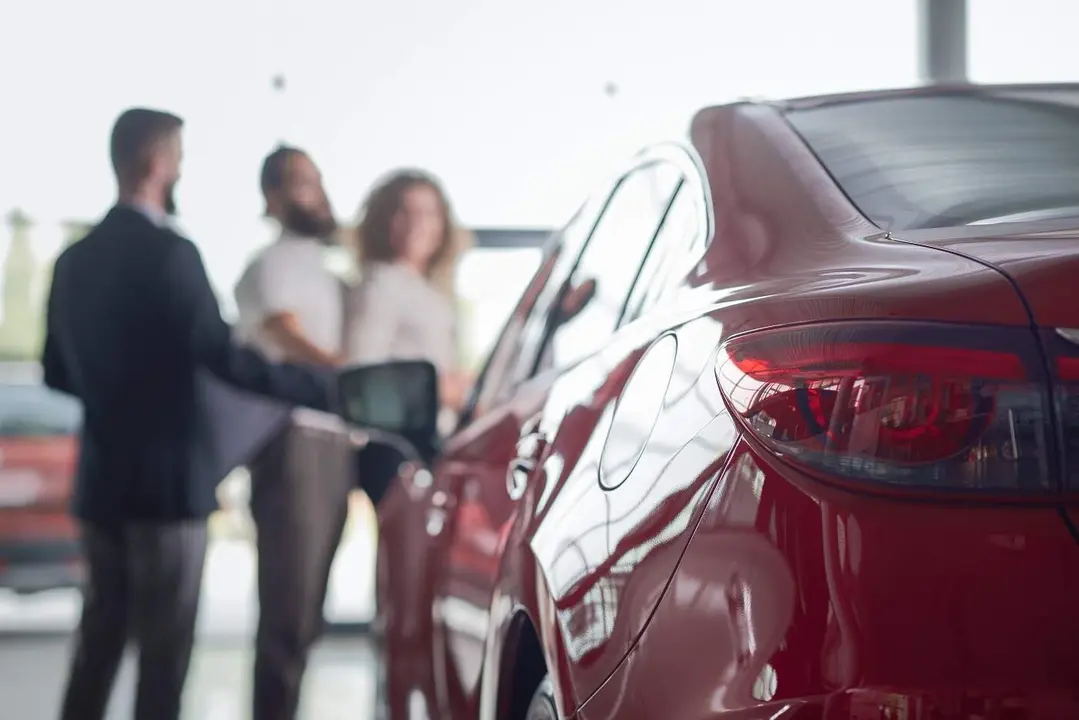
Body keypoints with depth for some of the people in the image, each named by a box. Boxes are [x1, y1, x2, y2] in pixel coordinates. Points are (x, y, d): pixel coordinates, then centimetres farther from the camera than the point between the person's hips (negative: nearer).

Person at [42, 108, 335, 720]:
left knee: (99, 638, 14)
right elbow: (223, 357, -22)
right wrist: (327, 388, -18)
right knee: (165, 647, 0)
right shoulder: (169, 252, -15)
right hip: (168, 480, -7)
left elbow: (58, 373, 15)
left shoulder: (75, 259, 9)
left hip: (102, 481, 7)